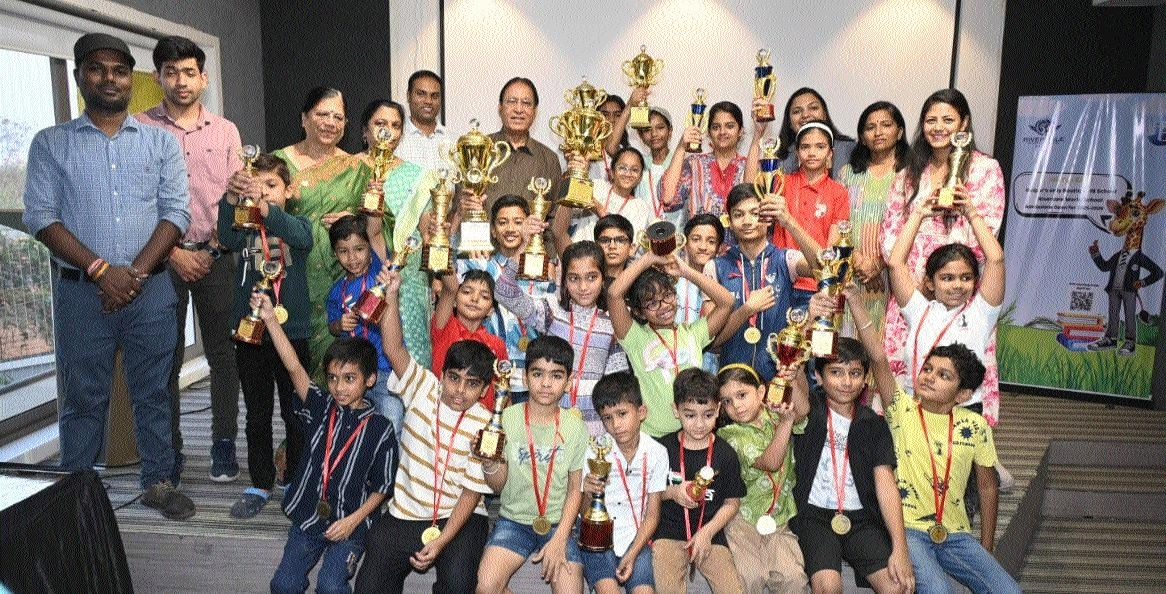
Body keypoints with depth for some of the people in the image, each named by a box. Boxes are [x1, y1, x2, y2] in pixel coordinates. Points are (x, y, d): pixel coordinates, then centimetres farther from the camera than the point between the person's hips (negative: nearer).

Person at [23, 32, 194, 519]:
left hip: (151, 290, 1)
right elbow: (40, 216, -2)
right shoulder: (51, 143, 6)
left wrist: (136, 270, -12)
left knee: (153, 393, 9)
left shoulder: (161, 142, 9)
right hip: (81, 291, 0)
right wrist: (101, 270, -14)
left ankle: (158, 481, 22)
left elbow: (176, 211, 0)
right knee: (83, 398, 7)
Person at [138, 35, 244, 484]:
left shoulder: (225, 131, 7)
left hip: (215, 258, 1)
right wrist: (173, 253, -8)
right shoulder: (141, 128, 2)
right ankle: (169, 450, 16)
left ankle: (224, 443, 16)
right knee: (165, 359, 5)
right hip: (162, 258, -1)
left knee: (223, 353, 4)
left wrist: (211, 252, -2)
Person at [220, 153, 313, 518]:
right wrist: (231, 198, -34)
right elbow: (227, 238, -17)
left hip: (292, 331, -2)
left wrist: (265, 206, -41)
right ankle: (260, 484, 23)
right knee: (258, 414, 11)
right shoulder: (245, 228, 6)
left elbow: (301, 237, -23)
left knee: (295, 412, 8)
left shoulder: (298, 225, 1)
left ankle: (296, 481, 24)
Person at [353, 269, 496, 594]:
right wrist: (392, 296, -24)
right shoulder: (423, 389, -2)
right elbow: (393, 348, -13)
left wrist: (441, 542, -17)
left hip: (459, 518, -2)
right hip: (404, 515, 3)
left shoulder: (484, 426, -10)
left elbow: (472, 492, -10)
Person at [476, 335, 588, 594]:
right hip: (514, 519, 0)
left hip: (560, 523, 0)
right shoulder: (507, 418, -4)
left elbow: (576, 489, 1)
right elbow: (498, 486, 0)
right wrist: (489, 463, -22)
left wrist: (559, 540, -9)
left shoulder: (575, 427, -2)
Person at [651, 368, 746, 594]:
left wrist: (707, 533, -6)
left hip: (710, 533, 1)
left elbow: (732, 502, 5)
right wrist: (672, 492, -12)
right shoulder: (663, 448, 0)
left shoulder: (725, 454, 0)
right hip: (668, 532, -1)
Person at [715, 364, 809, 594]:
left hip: (782, 515, 3)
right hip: (743, 519, -2)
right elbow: (771, 462, -19)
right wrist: (786, 422, -26)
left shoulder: (774, 414, 4)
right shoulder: (731, 435, -8)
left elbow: (802, 410, -18)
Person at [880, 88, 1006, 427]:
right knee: (900, 368, 0)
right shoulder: (908, 175, 18)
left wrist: (965, 206, -18)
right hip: (910, 288, 4)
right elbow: (890, 233, 13)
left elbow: (988, 233, -1)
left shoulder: (985, 169, 6)